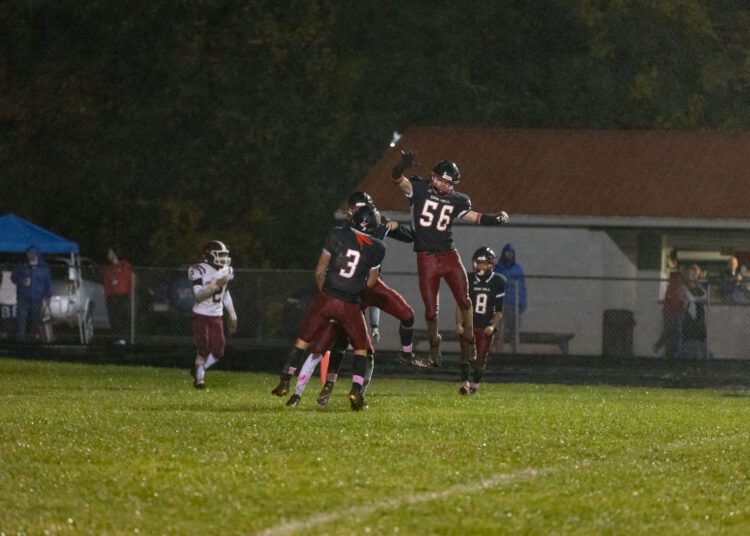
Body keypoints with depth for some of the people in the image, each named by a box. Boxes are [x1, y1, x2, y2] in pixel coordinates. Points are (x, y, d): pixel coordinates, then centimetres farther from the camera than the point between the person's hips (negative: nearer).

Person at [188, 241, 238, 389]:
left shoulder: (225, 271, 5)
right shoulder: (200, 271, -15)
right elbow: (198, 295, -21)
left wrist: (233, 316, 18)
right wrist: (216, 285, -30)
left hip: (217, 315, 6)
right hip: (201, 314, -6)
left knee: (218, 350, 0)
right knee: (203, 348, -7)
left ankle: (200, 369, 23)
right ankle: (199, 377, 10)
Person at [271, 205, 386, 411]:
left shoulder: (337, 236, -4)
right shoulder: (376, 249, -3)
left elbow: (319, 272, 2)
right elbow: (370, 283, 5)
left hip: (326, 299, 0)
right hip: (350, 305, 0)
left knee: (303, 340, 15)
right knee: (361, 348, 14)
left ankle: (284, 381, 16)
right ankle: (356, 390, -3)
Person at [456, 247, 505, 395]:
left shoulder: (498, 282, -2)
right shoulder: (468, 280, -1)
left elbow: (499, 310, 0)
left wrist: (493, 326, -15)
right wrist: (459, 324, -12)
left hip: (486, 327, 0)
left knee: (481, 359, -2)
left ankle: (474, 386, 12)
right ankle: (464, 383, -13)